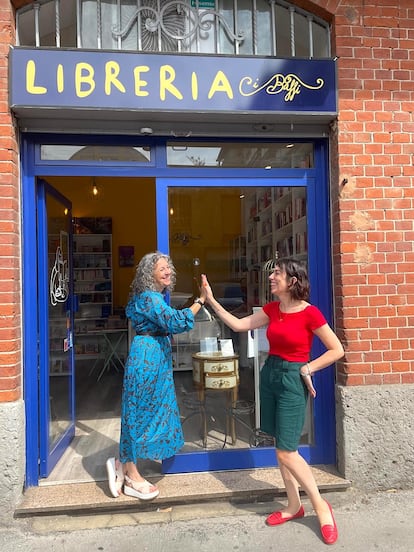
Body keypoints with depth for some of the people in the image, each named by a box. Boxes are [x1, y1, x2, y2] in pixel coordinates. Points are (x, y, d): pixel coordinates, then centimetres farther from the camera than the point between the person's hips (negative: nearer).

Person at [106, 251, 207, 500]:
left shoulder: (155, 296, 13)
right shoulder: (149, 297, -18)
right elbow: (176, 322, -27)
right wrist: (200, 300, -23)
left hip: (156, 356, 10)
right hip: (148, 357, -10)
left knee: (146, 410, 14)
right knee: (141, 410, 1)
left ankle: (124, 464, 26)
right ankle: (132, 475, 17)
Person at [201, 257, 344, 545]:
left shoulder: (310, 313, -15)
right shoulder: (272, 309, 3)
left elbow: (337, 350, -10)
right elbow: (238, 325, 4)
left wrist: (307, 369, -12)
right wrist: (212, 301, -1)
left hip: (293, 380, -6)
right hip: (269, 375, 7)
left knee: (286, 451, -4)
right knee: (281, 446, 14)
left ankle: (321, 505, 19)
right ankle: (294, 505, 31)